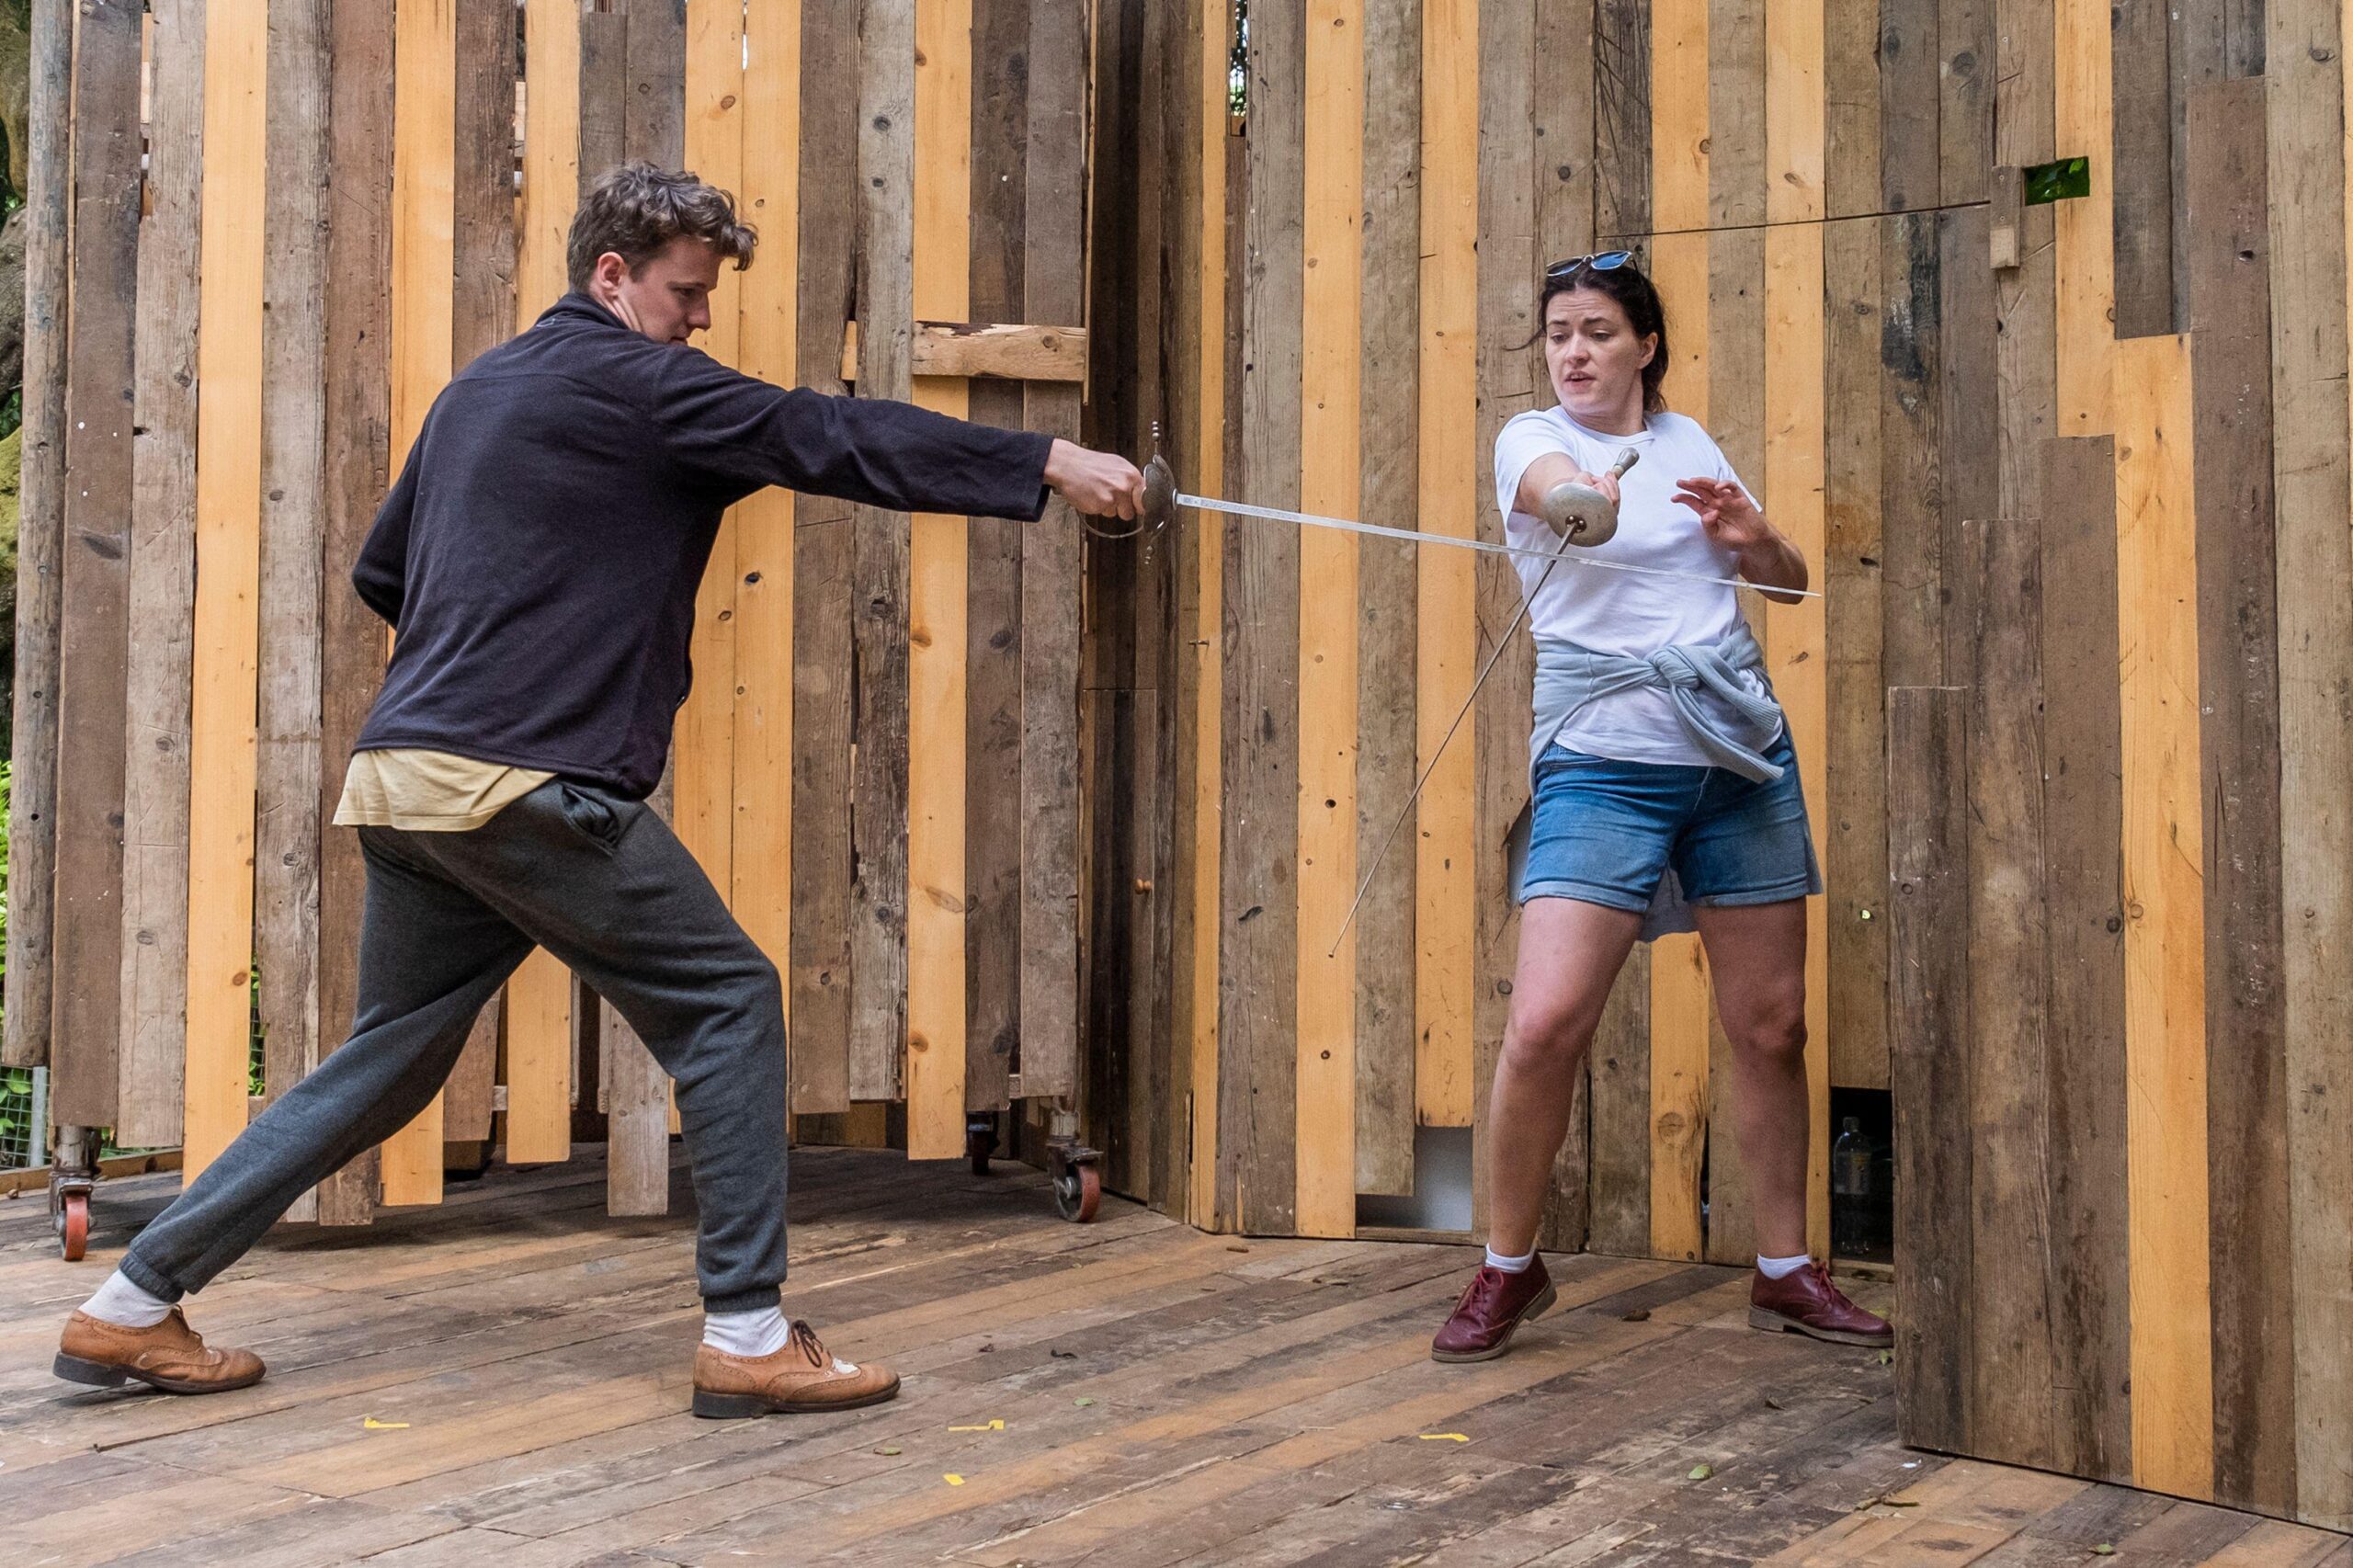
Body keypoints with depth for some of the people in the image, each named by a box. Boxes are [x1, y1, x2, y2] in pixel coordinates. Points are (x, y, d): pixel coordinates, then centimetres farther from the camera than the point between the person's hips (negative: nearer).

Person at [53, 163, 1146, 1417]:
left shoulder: (479, 390, 22)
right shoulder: (629, 379, -5)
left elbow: (381, 571, 28)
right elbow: (826, 437, -11)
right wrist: (1049, 463, -10)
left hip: (406, 776, 9)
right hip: (528, 784, -9)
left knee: (390, 1058, 18)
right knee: (729, 1003, 0)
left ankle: (135, 1302, 23)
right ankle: (746, 1335, 1)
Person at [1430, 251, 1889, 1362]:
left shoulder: (1688, 441, 12)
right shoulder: (1532, 438, 0)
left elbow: (1789, 582, 18)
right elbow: (1557, 487, -26)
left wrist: (1751, 537, -5)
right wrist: (1577, 497, -50)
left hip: (1742, 750, 4)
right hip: (1602, 762, -4)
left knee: (1771, 1026, 6)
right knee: (1544, 1025, -15)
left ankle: (1784, 1272, 23)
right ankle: (1509, 1269, 6)